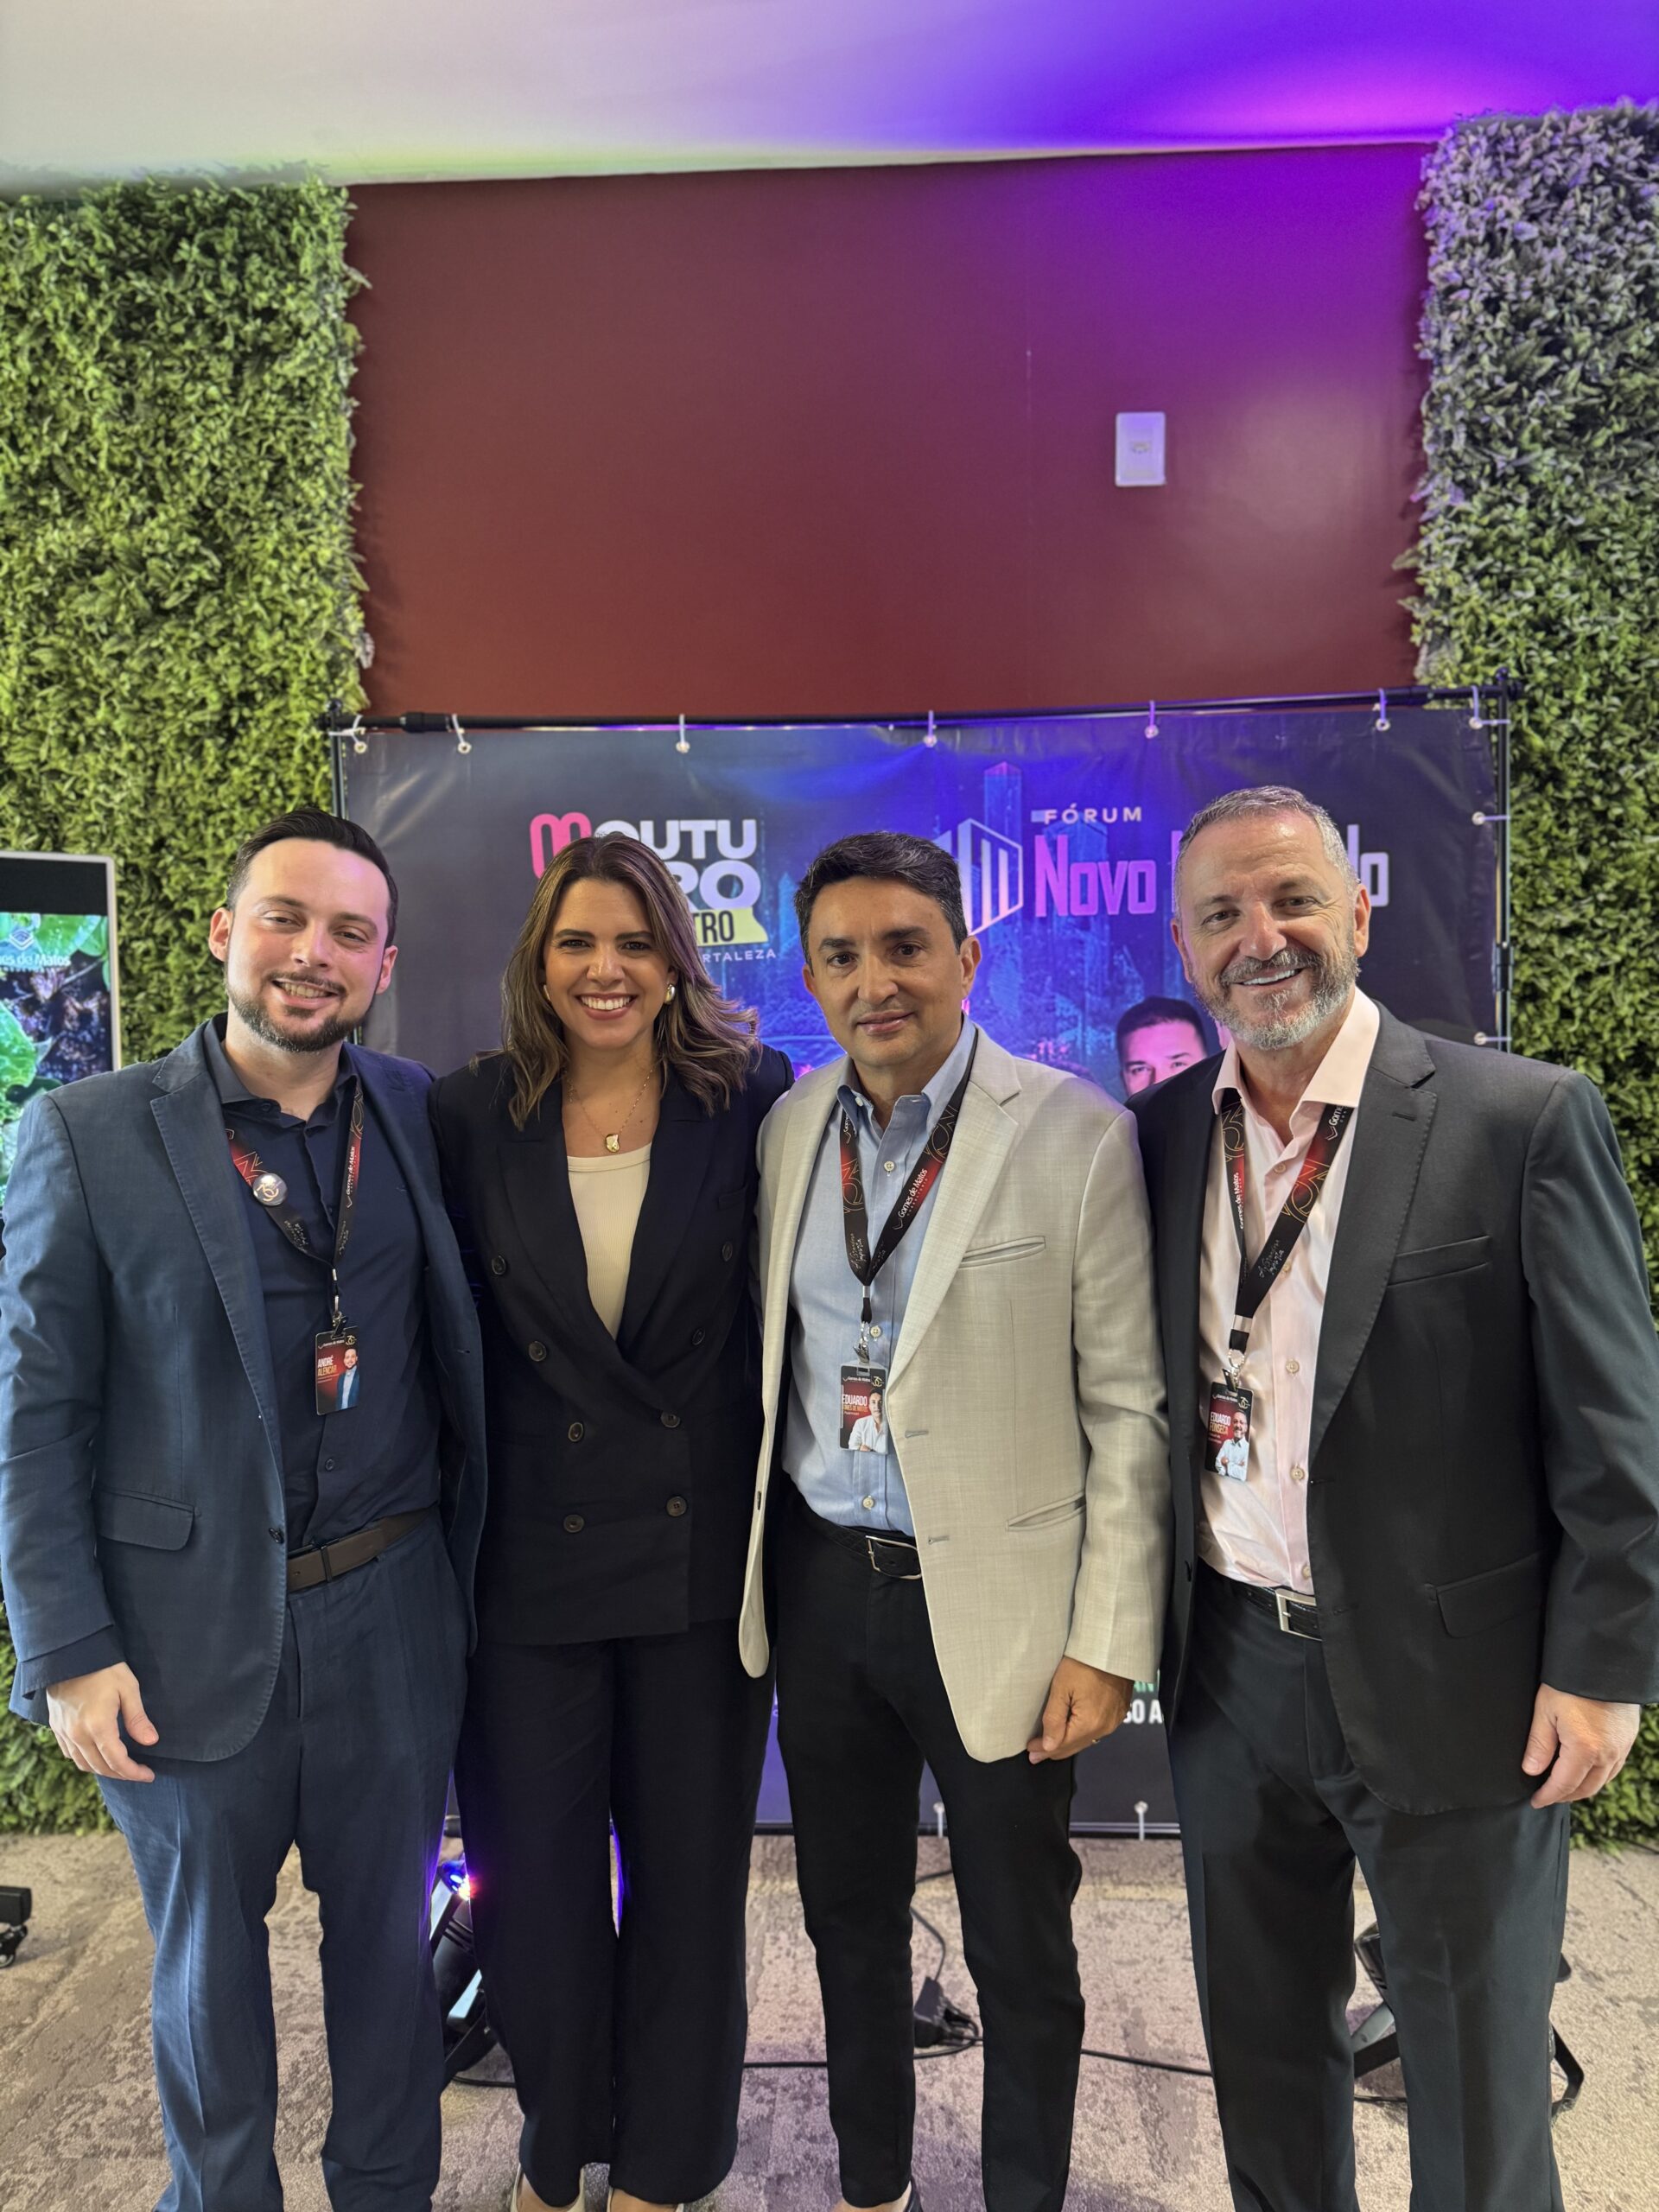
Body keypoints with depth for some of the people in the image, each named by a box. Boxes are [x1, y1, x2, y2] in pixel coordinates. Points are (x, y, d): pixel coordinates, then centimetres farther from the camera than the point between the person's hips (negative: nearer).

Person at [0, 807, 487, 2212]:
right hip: (190, 1629, -2)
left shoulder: (420, 1115, -1)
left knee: (387, 1929, 19)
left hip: (392, 1613, 2)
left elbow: (457, 1349, 6)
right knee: (208, 1949, 19)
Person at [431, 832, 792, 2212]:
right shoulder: (474, 1115, -3)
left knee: (692, 1869, 17)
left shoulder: (751, 1099, -5)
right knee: (533, 1872, 16)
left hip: (705, 1552, 0)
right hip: (528, 1555, 1)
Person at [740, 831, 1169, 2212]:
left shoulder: (1076, 1134, -12)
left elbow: (1130, 1408, -10)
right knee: (849, 1925, 23)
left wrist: (1111, 1642, -11)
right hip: (822, 1589, 5)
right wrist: (755, 1577, 9)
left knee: (1022, 1958, 15)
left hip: (994, 1600, -4)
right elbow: (771, 1366, 9)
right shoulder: (790, 1129, 2)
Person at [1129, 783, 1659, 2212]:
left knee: (1478, 2093, 17)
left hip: (1448, 1681, -3)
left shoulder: (1525, 1120, -12)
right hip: (1232, 1670, 4)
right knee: (1260, 2047, 23)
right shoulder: (1160, 1136, 0)